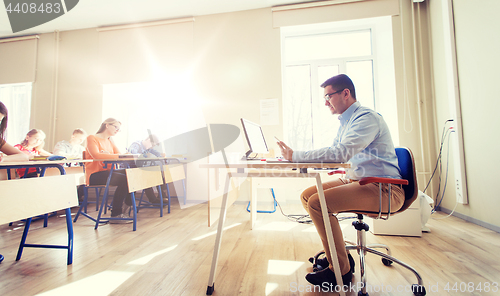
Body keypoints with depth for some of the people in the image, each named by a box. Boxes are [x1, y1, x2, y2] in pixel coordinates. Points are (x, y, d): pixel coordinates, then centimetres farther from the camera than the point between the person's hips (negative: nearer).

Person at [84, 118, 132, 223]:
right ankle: (116, 215, -21)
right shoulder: (92, 138, -2)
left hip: (107, 172, 7)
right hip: (94, 175, -7)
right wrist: (117, 156, -28)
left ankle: (128, 203, -4)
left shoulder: (110, 141, 21)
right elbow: (96, 155, -21)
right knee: (123, 179, -31)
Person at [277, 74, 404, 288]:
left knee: (318, 203, -25)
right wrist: (295, 156, 0)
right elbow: (333, 152, 15)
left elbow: (340, 153, -31)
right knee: (307, 195, 2)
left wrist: (295, 156, -26)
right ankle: (337, 252, 14)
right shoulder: (346, 121, 15)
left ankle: (340, 270, -4)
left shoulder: (366, 118, -16)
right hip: (355, 180, 9)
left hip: (383, 189, -9)